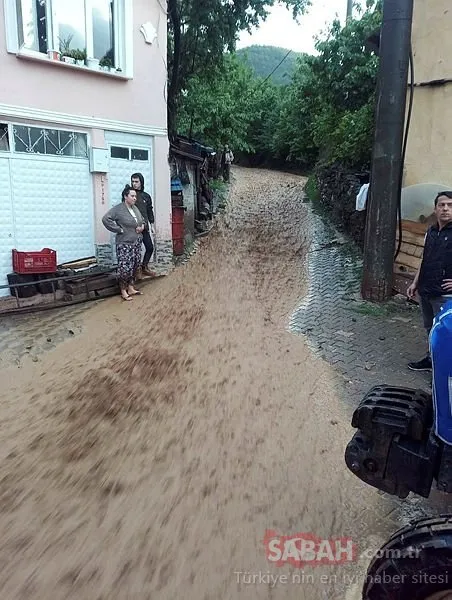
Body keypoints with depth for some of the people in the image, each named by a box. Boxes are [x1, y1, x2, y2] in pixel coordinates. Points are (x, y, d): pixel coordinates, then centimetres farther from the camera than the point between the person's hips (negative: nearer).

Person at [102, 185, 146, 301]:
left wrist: (143, 226, 5)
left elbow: (142, 219, 28)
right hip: (124, 244, -8)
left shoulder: (135, 208, 11)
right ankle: (123, 291, 5)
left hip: (137, 243, 8)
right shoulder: (118, 209, -12)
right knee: (125, 268, -8)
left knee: (135, 266, 11)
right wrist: (119, 229, -18)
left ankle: (131, 288, 24)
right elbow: (106, 219, -21)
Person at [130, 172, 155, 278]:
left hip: (144, 227, 5)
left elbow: (150, 211, 18)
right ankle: (137, 269, 11)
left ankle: (144, 267, 21)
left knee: (150, 247, 6)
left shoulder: (146, 196, 11)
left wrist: (152, 225, 15)